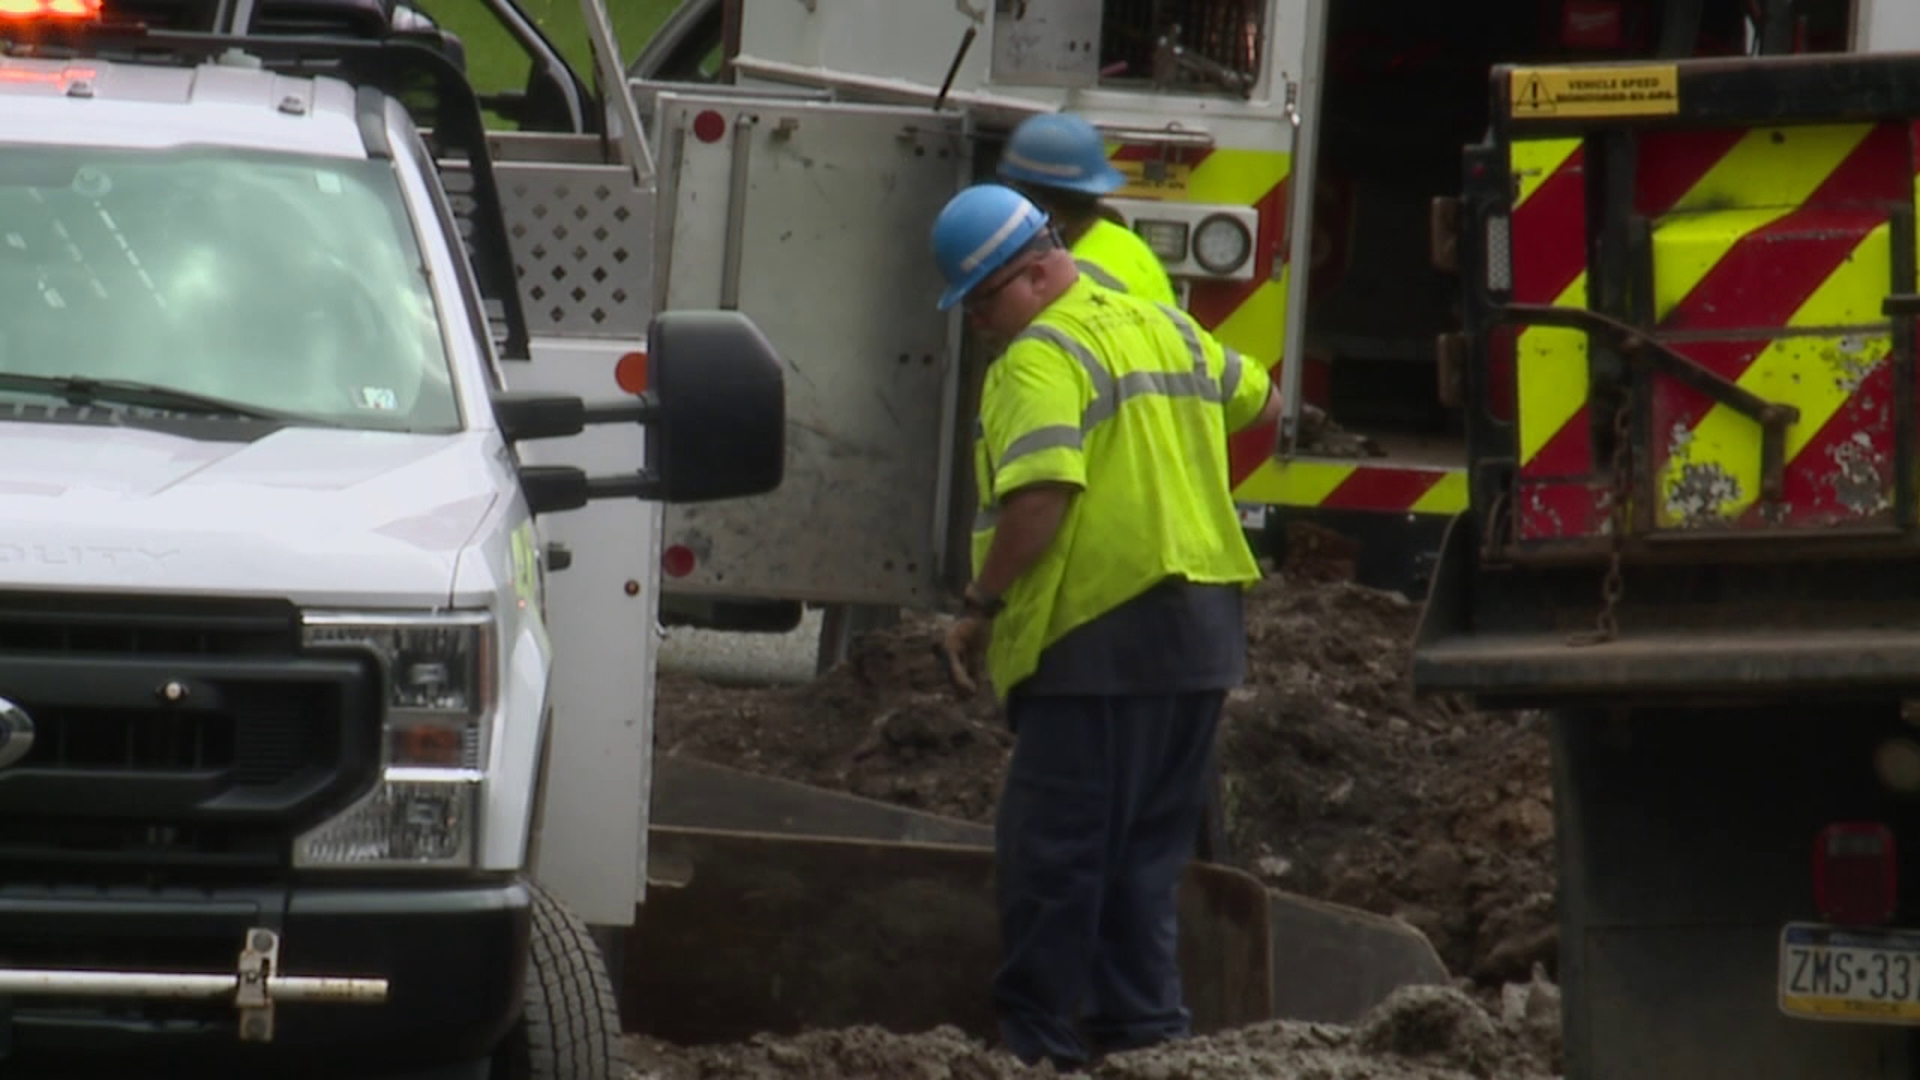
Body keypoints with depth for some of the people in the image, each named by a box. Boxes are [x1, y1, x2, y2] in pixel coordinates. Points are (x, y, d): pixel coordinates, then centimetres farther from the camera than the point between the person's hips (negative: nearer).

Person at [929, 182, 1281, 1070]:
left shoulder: (1041, 359, -12)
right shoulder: (1165, 326, 15)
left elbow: (1040, 497, -24)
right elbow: (1258, 401, 31)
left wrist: (979, 606, -16)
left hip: (1099, 639, -9)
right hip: (1201, 631, 9)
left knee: (1051, 855, -3)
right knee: (1144, 853, 15)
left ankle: (1037, 1041, -2)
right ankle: (1142, 1025, 15)